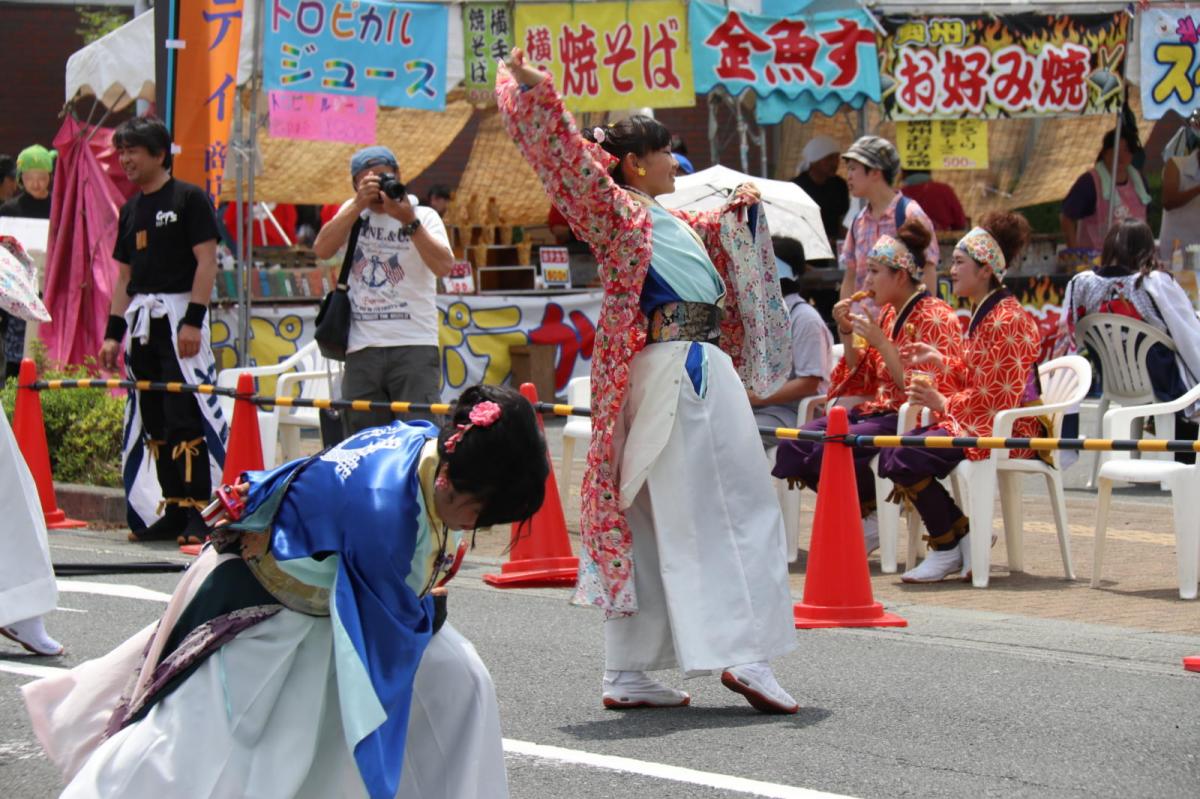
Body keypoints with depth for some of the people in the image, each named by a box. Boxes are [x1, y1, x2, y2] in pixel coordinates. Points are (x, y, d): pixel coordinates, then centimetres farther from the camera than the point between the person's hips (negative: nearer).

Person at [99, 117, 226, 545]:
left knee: (187, 417, -13)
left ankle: (200, 513, -12)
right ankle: (173, 511, 14)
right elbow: (124, 276, 19)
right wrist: (113, 332, 12)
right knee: (153, 421, 8)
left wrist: (193, 319, -17)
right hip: (141, 318, 8)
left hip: (179, 314, -8)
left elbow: (207, 261, -10)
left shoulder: (189, 198, -4)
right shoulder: (131, 210, 17)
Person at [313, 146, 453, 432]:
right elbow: (322, 250, -2)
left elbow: (444, 267, -10)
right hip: (362, 349, 3)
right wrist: (359, 204, -10)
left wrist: (409, 221, -17)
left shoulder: (424, 216, 5)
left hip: (414, 346, -3)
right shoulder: (353, 211, 14)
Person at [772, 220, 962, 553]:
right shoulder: (887, 313, 15)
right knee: (793, 444, -12)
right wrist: (847, 334, 5)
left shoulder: (935, 318, -10)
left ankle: (871, 515, -4)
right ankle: (862, 512, -2)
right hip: (875, 411, 9)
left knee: (828, 449, -28)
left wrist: (881, 343, -21)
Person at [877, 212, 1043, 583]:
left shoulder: (1007, 319, -17)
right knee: (890, 456, -1)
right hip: (977, 423, 11)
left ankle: (948, 550, -8)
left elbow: (999, 395, -21)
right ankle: (966, 532, 0)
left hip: (1007, 429, -11)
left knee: (907, 459, -23)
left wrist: (944, 404, -13)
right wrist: (939, 359, 10)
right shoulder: (983, 313, 16)